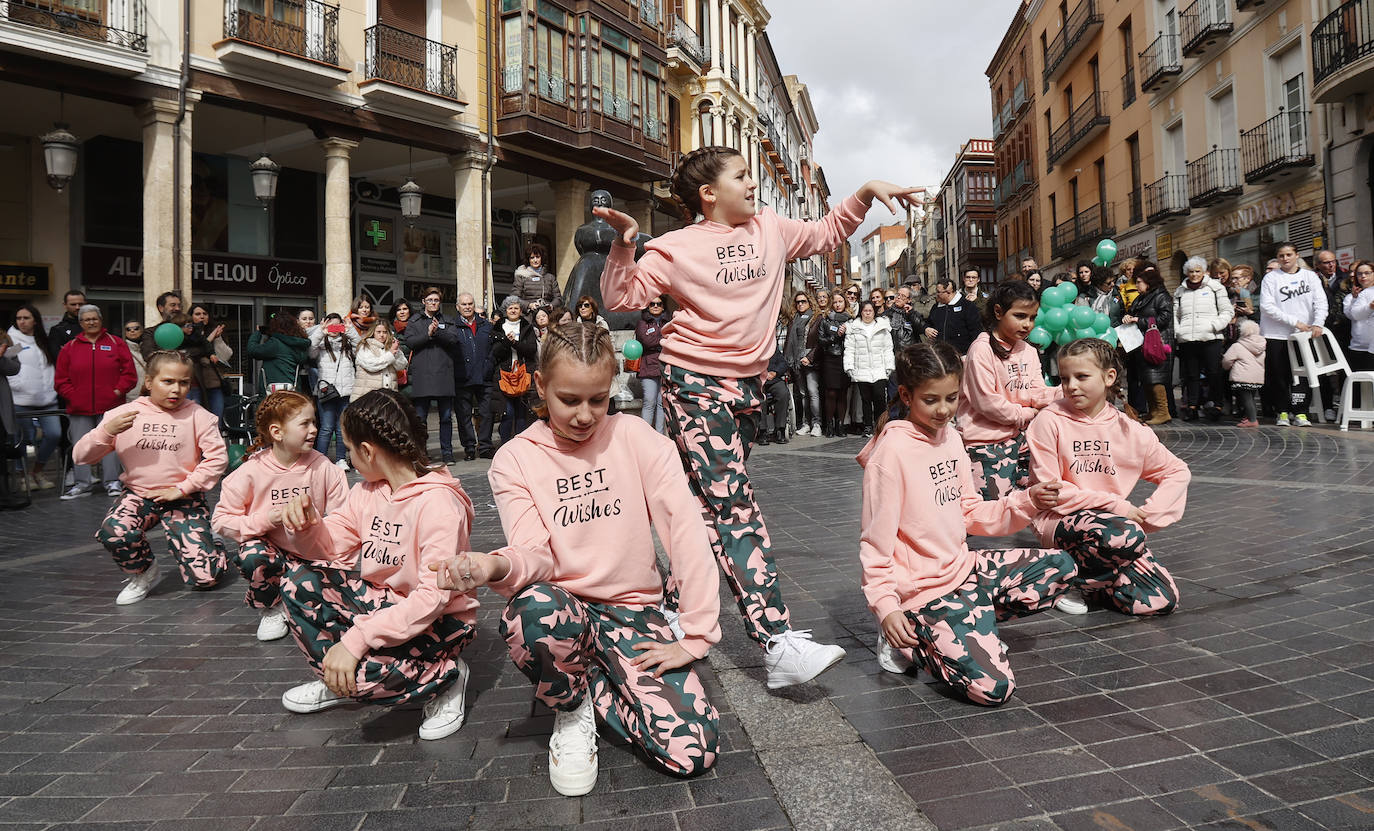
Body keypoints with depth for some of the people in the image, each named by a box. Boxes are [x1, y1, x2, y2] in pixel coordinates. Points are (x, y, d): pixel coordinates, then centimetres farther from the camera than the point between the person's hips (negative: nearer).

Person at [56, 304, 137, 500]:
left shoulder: (116, 343, 7)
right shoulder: (70, 348, 10)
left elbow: (129, 372, 3)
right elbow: (61, 379, 10)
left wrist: (118, 391, -7)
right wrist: (73, 396, -3)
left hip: (110, 407, -2)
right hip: (79, 409, 2)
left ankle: (113, 482, 2)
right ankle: (82, 484, 10)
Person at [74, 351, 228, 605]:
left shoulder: (197, 415, -4)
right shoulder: (123, 414, 0)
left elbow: (217, 457, -10)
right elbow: (80, 457, -1)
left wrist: (182, 489, -14)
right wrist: (107, 431, -18)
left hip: (183, 499, -2)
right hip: (139, 496, 2)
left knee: (205, 578, -12)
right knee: (113, 534, -34)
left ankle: (210, 548, 28)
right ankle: (142, 573, 0)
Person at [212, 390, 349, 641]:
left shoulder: (323, 467, -10)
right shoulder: (251, 472, -12)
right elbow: (221, 521, -10)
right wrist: (265, 521, -23)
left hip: (310, 551, 1)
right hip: (271, 548, -1)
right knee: (252, 558, -34)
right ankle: (270, 609, -3)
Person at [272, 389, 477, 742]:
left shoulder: (439, 503, -25)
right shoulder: (367, 492, 1)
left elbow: (433, 597, -31)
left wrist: (357, 638, -35)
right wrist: (305, 524, -20)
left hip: (438, 620, -8)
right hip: (380, 599, 8)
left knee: (359, 670, -30)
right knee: (298, 580, -5)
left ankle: (444, 676, -2)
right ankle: (338, 682, 10)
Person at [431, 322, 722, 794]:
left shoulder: (634, 437, -5)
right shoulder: (514, 460, -2)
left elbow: (686, 530, -11)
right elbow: (536, 555, -12)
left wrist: (696, 634, -17)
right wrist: (498, 567, -36)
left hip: (632, 610, 1)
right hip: (562, 608, 0)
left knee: (693, 751, -19)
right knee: (534, 609, -39)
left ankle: (588, 681, 10)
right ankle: (570, 710, -4)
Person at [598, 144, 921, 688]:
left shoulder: (769, 230, 12)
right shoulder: (677, 248, -3)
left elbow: (826, 234, 26)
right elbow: (622, 297, -8)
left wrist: (867, 193, 15)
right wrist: (625, 245, -21)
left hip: (747, 383, 6)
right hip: (695, 383, -6)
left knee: (713, 505, 10)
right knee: (735, 504, -15)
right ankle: (778, 644, -19)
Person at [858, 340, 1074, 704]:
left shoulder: (951, 438, 6)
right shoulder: (892, 450, -17)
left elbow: (971, 513, 12)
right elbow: (875, 540, -16)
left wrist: (1026, 502, -2)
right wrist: (886, 608, -22)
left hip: (964, 566, 8)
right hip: (925, 590, -8)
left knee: (1060, 566, 9)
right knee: (993, 687, -20)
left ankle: (969, 624, 6)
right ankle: (910, 640, 4)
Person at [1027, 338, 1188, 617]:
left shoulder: (1129, 431, 4)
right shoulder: (1050, 421, -8)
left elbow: (1177, 471, 13)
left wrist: (1147, 515, -1)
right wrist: (1115, 504, -13)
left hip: (1114, 522, 5)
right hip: (1060, 521, -4)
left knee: (1163, 600, -12)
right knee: (1128, 536, -34)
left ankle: (1092, 577, 11)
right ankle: (1068, 579, -9)